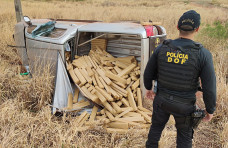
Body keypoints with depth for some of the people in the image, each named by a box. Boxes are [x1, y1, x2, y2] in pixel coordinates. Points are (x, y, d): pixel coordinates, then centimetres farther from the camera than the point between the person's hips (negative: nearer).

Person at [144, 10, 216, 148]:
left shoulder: (162, 48, -14)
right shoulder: (203, 54, -22)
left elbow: (148, 73, -2)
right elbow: (209, 88, -18)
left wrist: (148, 88, 19)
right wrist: (210, 110, -2)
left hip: (162, 99, 2)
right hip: (184, 105, -2)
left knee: (157, 126, 28)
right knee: (185, 134, 23)